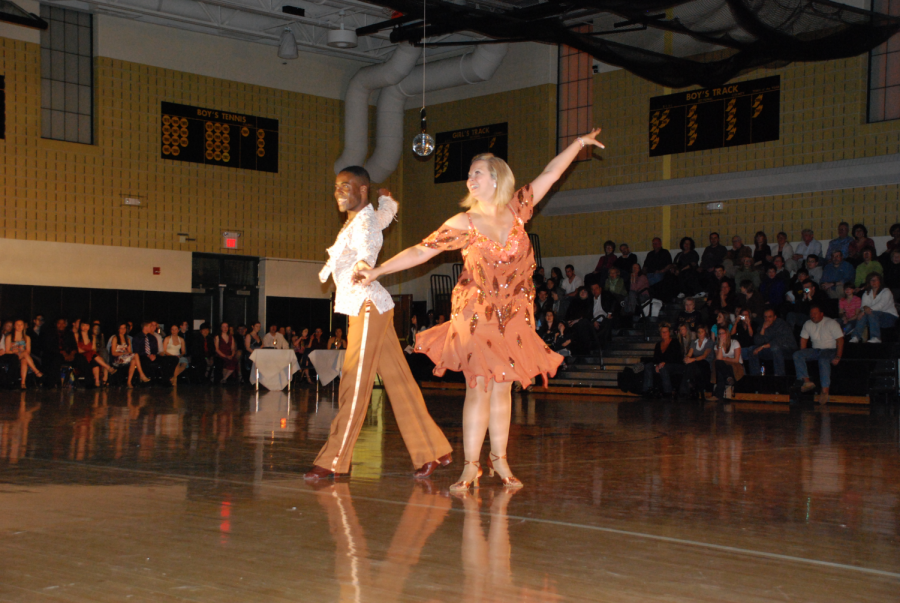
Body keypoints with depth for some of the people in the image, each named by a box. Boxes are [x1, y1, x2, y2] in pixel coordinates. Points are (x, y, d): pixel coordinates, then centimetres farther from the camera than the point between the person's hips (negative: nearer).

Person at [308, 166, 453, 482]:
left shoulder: (366, 223, -13)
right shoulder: (364, 218, 15)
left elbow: (368, 252, -36)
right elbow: (388, 208, 39)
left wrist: (362, 269, -58)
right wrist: (386, 197, 62)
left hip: (368, 306, -10)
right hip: (365, 308, 10)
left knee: (354, 384, -7)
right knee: (398, 381, 9)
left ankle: (334, 461, -4)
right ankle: (433, 450, 14)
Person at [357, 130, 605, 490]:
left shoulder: (517, 211, 2)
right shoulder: (464, 223, -5)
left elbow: (550, 174, 6)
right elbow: (421, 251, -6)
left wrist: (578, 143, 4)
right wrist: (377, 271, -12)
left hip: (513, 316, 2)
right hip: (476, 314, -2)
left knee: (502, 388, 8)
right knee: (478, 389, -4)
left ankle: (499, 459, 17)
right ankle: (471, 466, 2)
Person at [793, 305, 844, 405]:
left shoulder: (831, 323, -3)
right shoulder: (808, 324, 13)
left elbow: (840, 340, -8)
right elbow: (803, 339, 17)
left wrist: (838, 357, -19)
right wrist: (803, 355, 2)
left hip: (830, 350, -6)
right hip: (815, 350, 6)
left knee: (823, 359, -41)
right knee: (797, 355, -20)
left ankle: (825, 390, -46)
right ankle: (807, 381, -31)